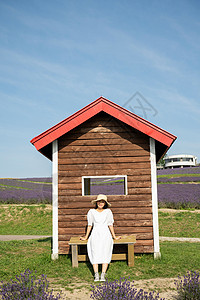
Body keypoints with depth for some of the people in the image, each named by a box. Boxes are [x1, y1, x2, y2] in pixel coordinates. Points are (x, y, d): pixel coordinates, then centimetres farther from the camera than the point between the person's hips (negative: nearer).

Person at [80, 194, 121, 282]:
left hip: (105, 235, 0)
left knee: (105, 252, -25)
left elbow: (110, 225, 16)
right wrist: (85, 237, 18)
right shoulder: (91, 212, 14)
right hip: (95, 234, 0)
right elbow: (89, 225, 17)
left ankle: (103, 275, -29)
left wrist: (114, 237, 16)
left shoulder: (108, 211, 14)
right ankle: (96, 275, -28)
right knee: (95, 252, -25)